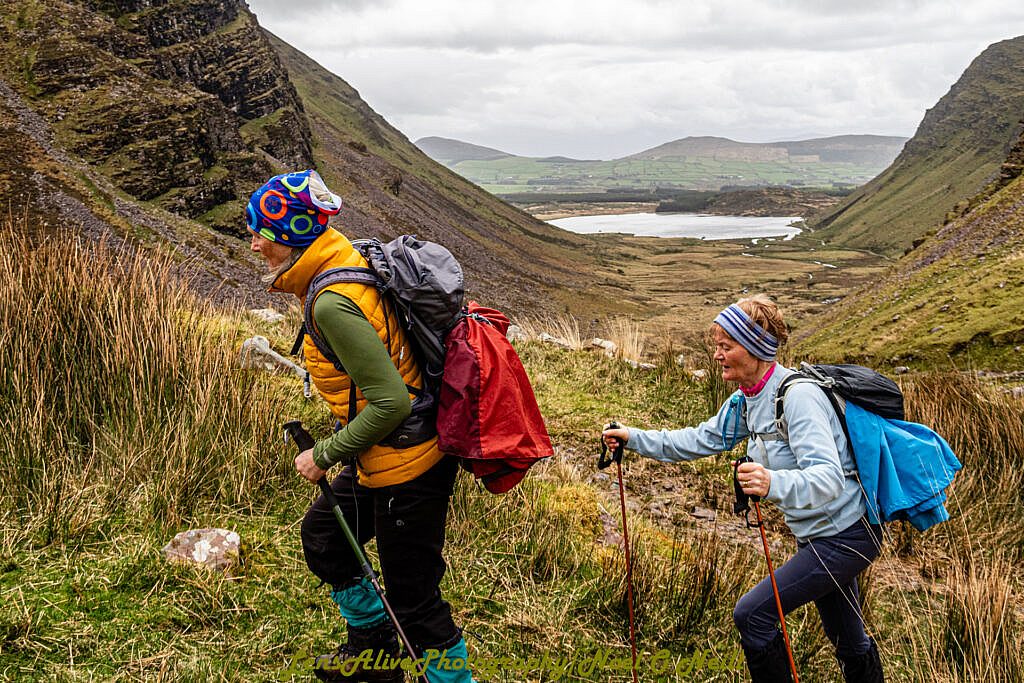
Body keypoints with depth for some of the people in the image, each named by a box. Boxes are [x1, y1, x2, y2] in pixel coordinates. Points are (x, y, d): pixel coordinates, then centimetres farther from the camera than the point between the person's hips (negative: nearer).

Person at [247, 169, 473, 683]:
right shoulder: (352, 266, 4)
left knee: (413, 597, 4)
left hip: (406, 467, -11)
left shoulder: (333, 304, -26)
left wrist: (324, 455, -16)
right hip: (387, 456, 11)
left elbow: (390, 401, -29)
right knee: (321, 534, 26)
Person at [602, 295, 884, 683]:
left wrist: (774, 484, -56)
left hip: (844, 538, -9)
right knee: (849, 643, 23)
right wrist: (636, 439, 4)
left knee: (752, 615, -11)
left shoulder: (798, 397, -28)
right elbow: (704, 439, 10)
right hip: (821, 535, 9)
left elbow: (829, 479, -37)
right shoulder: (746, 399, 0)